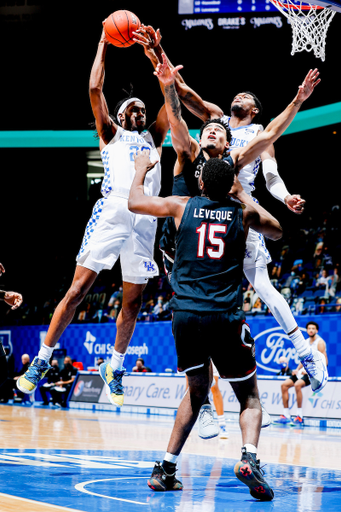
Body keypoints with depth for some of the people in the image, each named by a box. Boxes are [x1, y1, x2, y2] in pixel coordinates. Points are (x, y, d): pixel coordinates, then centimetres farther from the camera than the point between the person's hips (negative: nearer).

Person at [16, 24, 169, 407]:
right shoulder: (111, 133, 18)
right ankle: (41, 362, -4)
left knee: (133, 301, 5)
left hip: (145, 218, 4)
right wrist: (103, 44, 15)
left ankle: (114, 369, 19)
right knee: (77, 289, -8)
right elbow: (95, 89, 8)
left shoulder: (153, 138, 27)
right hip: (112, 211, -4)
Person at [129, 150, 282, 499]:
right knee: (249, 397, 8)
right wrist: (244, 195, 35)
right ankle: (249, 458, -20)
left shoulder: (182, 206, 7)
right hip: (225, 317, -2)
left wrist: (141, 169, 41)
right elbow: (276, 232, 29)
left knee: (197, 390, 23)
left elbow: (134, 202, 23)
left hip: (185, 314, 2)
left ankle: (166, 468, 15)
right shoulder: (243, 213, 7)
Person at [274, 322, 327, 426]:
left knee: (297, 384, -32)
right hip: (304, 370, 8)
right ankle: (286, 415, -2)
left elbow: (324, 362, -14)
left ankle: (299, 417, -28)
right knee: (284, 385, -5)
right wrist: (297, 369, 6)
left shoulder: (320, 342, -8)